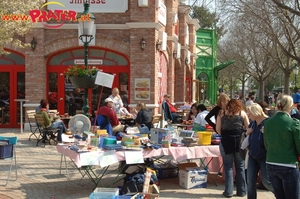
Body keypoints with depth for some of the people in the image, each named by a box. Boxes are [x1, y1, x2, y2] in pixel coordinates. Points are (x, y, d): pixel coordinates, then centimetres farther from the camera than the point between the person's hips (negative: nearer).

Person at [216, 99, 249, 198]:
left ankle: (228, 191, 10)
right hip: (239, 141, 0)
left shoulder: (222, 113, 8)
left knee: (228, 167, 8)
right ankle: (241, 191, 18)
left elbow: (218, 129, 3)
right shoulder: (242, 113, 8)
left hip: (226, 141, 0)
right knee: (240, 167, 12)